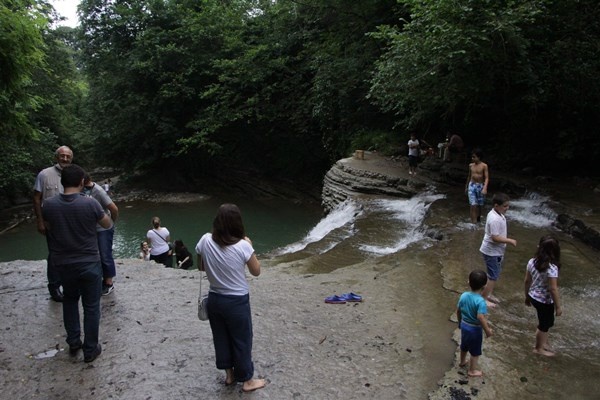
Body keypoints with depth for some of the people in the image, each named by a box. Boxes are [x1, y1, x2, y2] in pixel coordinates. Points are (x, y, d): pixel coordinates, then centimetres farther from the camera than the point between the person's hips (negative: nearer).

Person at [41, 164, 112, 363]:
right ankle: (90, 350, 19)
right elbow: (108, 224, -2)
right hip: (89, 264, -3)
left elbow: (48, 228, 10)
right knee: (91, 307, 10)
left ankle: (73, 343, 32)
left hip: (63, 264, 3)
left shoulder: (49, 204, -10)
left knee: (70, 300, 26)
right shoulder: (90, 203, -19)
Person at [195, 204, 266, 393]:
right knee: (242, 340, 14)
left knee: (221, 337, 22)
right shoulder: (243, 245, -22)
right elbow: (256, 271, -6)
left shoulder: (205, 241, -11)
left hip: (214, 299, 4)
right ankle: (247, 380, 30)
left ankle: (229, 374, 40)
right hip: (237, 302, -4)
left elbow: (201, 267, 5)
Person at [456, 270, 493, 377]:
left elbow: (458, 311, 2)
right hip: (474, 329, -6)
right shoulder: (480, 301, -29)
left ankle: (462, 361, 51)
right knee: (475, 351, 16)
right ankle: (472, 371, 31)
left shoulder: (464, 295, -10)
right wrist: (488, 331, -22)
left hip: (464, 326, 6)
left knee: (464, 345, 29)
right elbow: (481, 318, -35)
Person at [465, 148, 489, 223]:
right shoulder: (471, 165, 3)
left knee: (479, 205, 13)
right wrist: (466, 187, 23)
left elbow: (487, 178, -13)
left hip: (480, 186, -1)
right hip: (472, 185, 2)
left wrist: (485, 188, -26)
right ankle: (473, 221, -8)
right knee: (473, 205, -9)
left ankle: (478, 219, 36)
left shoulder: (484, 166, -9)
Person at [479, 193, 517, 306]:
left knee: (495, 275, 20)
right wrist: (510, 241, -19)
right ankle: (483, 299, 13)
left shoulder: (497, 214, 4)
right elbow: (495, 238, -28)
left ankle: (488, 294, 34)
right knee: (493, 277, 1)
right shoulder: (495, 219, -28)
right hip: (492, 252, -10)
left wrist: (506, 240, 18)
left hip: (496, 250, 10)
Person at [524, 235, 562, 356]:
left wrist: (527, 296, 17)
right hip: (544, 301, -7)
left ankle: (543, 343, 42)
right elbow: (553, 289, -23)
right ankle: (538, 348, 33)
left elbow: (527, 281, 3)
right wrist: (558, 306, -11)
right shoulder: (551, 268, -27)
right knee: (544, 325, 16)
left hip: (533, 297, 7)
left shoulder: (532, 261, -7)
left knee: (545, 321, 27)